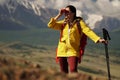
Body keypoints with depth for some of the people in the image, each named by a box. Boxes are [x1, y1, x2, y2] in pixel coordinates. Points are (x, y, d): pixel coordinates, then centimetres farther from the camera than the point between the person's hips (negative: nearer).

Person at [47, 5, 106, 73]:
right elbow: (50, 25, 2)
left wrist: (98, 39, -26)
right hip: (62, 51, 4)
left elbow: (88, 31, -12)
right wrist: (59, 15, -3)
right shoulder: (63, 23, 10)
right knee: (64, 73, 8)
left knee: (73, 71, -18)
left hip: (73, 52, -4)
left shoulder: (79, 22, -1)